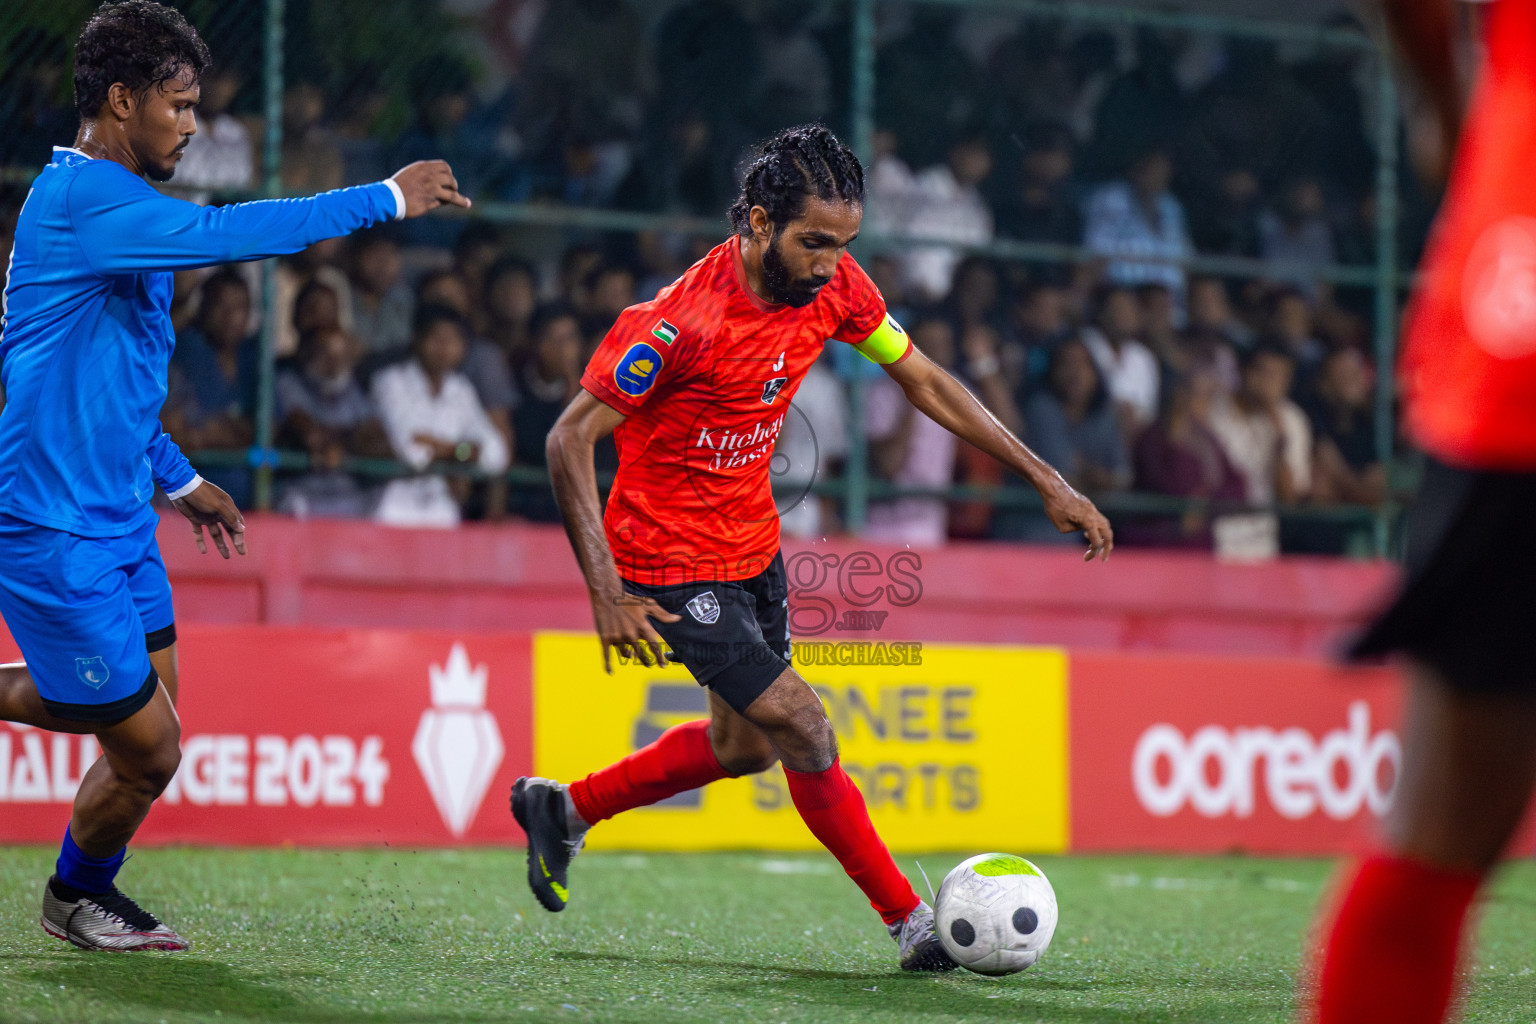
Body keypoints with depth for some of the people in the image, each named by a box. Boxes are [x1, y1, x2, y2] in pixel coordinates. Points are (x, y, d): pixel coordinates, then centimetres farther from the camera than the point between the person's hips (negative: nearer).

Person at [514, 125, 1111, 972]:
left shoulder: (834, 287, -10)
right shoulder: (681, 321, -29)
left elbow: (925, 383, 4)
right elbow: (570, 438, -24)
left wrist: (1044, 480, 1)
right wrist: (604, 588, -29)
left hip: (753, 546, 8)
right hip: (673, 563, -8)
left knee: (744, 747, 19)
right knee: (802, 731, -11)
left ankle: (563, 809, 38)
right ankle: (911, 924, 2)